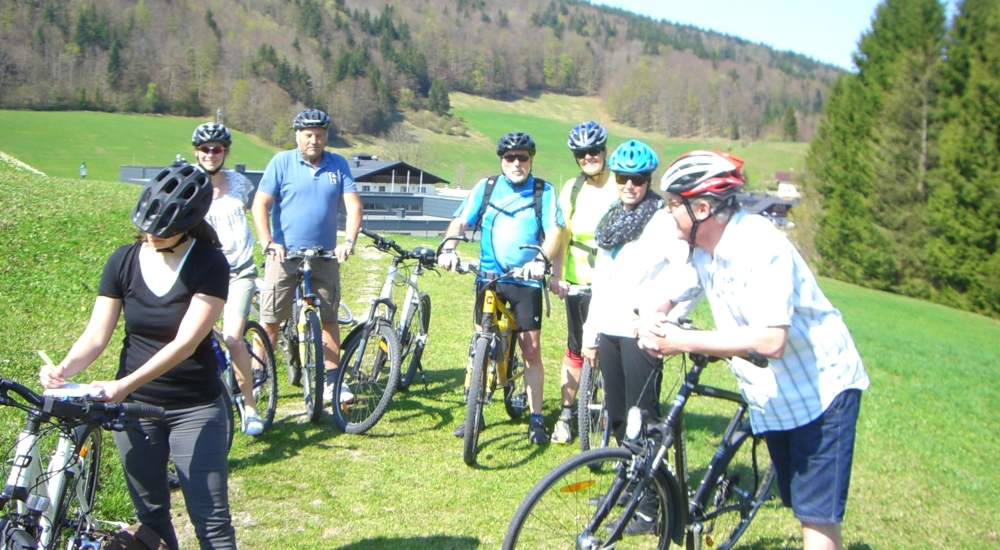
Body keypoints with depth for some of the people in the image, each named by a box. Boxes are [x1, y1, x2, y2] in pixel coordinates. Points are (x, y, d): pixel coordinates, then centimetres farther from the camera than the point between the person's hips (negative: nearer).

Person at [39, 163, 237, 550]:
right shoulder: (124, 261, -2)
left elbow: (185, 343, -22)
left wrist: (124, 385, -32)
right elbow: (96, 335, -4)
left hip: (195, 408, -3)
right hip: (135, 406, 4)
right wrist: (64, 368, -25)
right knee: (150, 514, 14)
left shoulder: (209, 265, -14)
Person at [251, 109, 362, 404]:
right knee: (270, 320, -2)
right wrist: (267, 243, -19)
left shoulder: (338, 165, 4)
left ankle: (331, 381, 15)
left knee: (329, 318, 7)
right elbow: (260, 205, -6)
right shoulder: (281, 162, -2)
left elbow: (353, 205, -1)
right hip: (284, 255, -2)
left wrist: (349, 240, -17)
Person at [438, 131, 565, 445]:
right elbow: (460, 222, 0)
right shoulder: (485, 188, 6)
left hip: (526, 280, -2)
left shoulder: (544, 192, 2)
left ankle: (536, 419, 9)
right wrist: (448, 249, -20)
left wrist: (541, 259, -28)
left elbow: (555, 231, -9)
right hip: (488, 277, 2)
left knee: (531, 350, -1)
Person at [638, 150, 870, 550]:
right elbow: (670, 296, 10)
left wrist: (684, 341, -34)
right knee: (800, 506, 17)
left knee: (818, 518, -8)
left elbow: (770, 341, -35)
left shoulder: (760, 247, -28)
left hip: (822, 389, -8)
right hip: (774, 396, 9)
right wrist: (653, 320, -15)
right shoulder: (703, 248, -1)